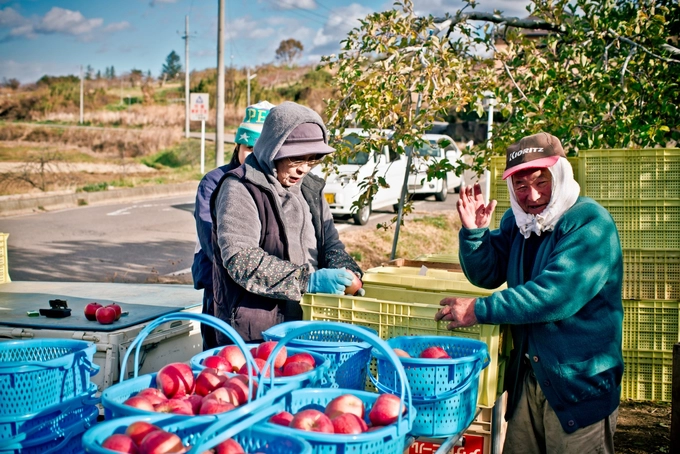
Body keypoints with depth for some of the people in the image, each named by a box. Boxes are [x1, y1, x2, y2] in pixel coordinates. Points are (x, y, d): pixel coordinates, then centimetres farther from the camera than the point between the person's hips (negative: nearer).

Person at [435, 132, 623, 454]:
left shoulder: (590, 223, -18)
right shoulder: (518, 220, 5)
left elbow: (554, 295, -28)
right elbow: (486, 274, 10)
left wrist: (479, 310, -23)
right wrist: (473, 231, -9)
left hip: (579, 379, -7)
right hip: (527, 374, 7)